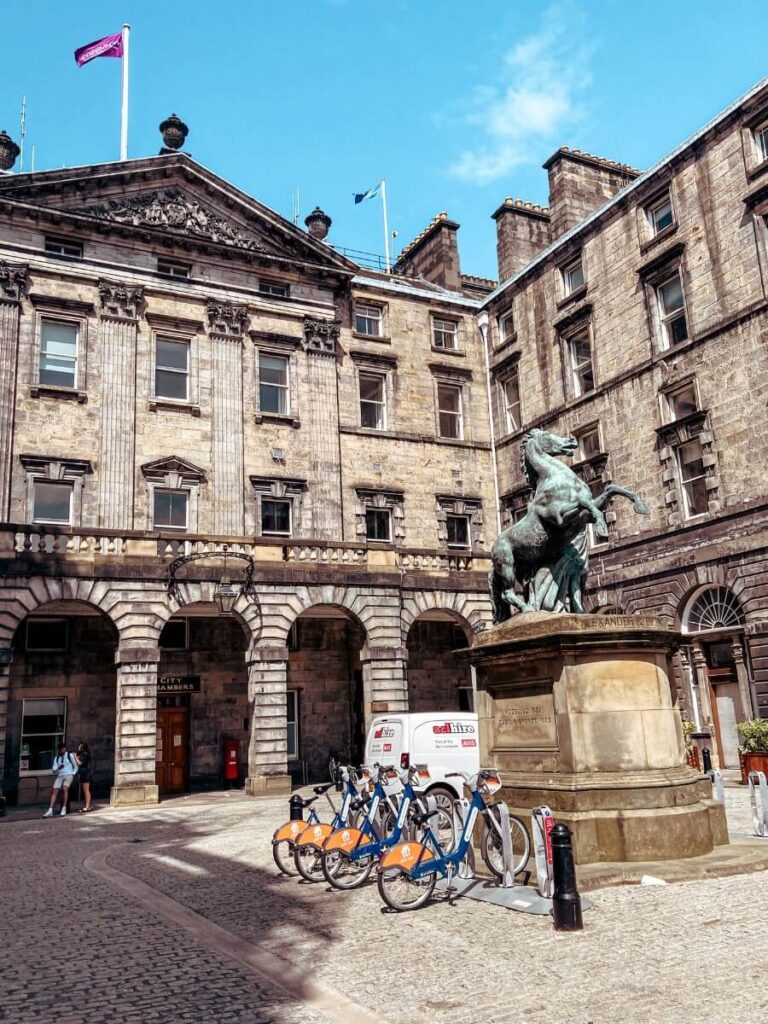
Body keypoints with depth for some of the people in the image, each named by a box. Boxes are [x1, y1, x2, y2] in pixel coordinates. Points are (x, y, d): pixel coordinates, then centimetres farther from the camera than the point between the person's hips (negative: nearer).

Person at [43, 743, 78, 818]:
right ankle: (50, 811, -17)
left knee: (64, 788, -28)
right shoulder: (56, 758, 13)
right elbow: (53, 769, 6)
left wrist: (72, 774, -5)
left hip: (68, 775, -4)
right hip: (59, 776, 4)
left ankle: (64, 809, -22)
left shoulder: (70, 755, 3)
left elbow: (76, 767, 8)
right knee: (54, 791, -15)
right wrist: (58, 768, -15)